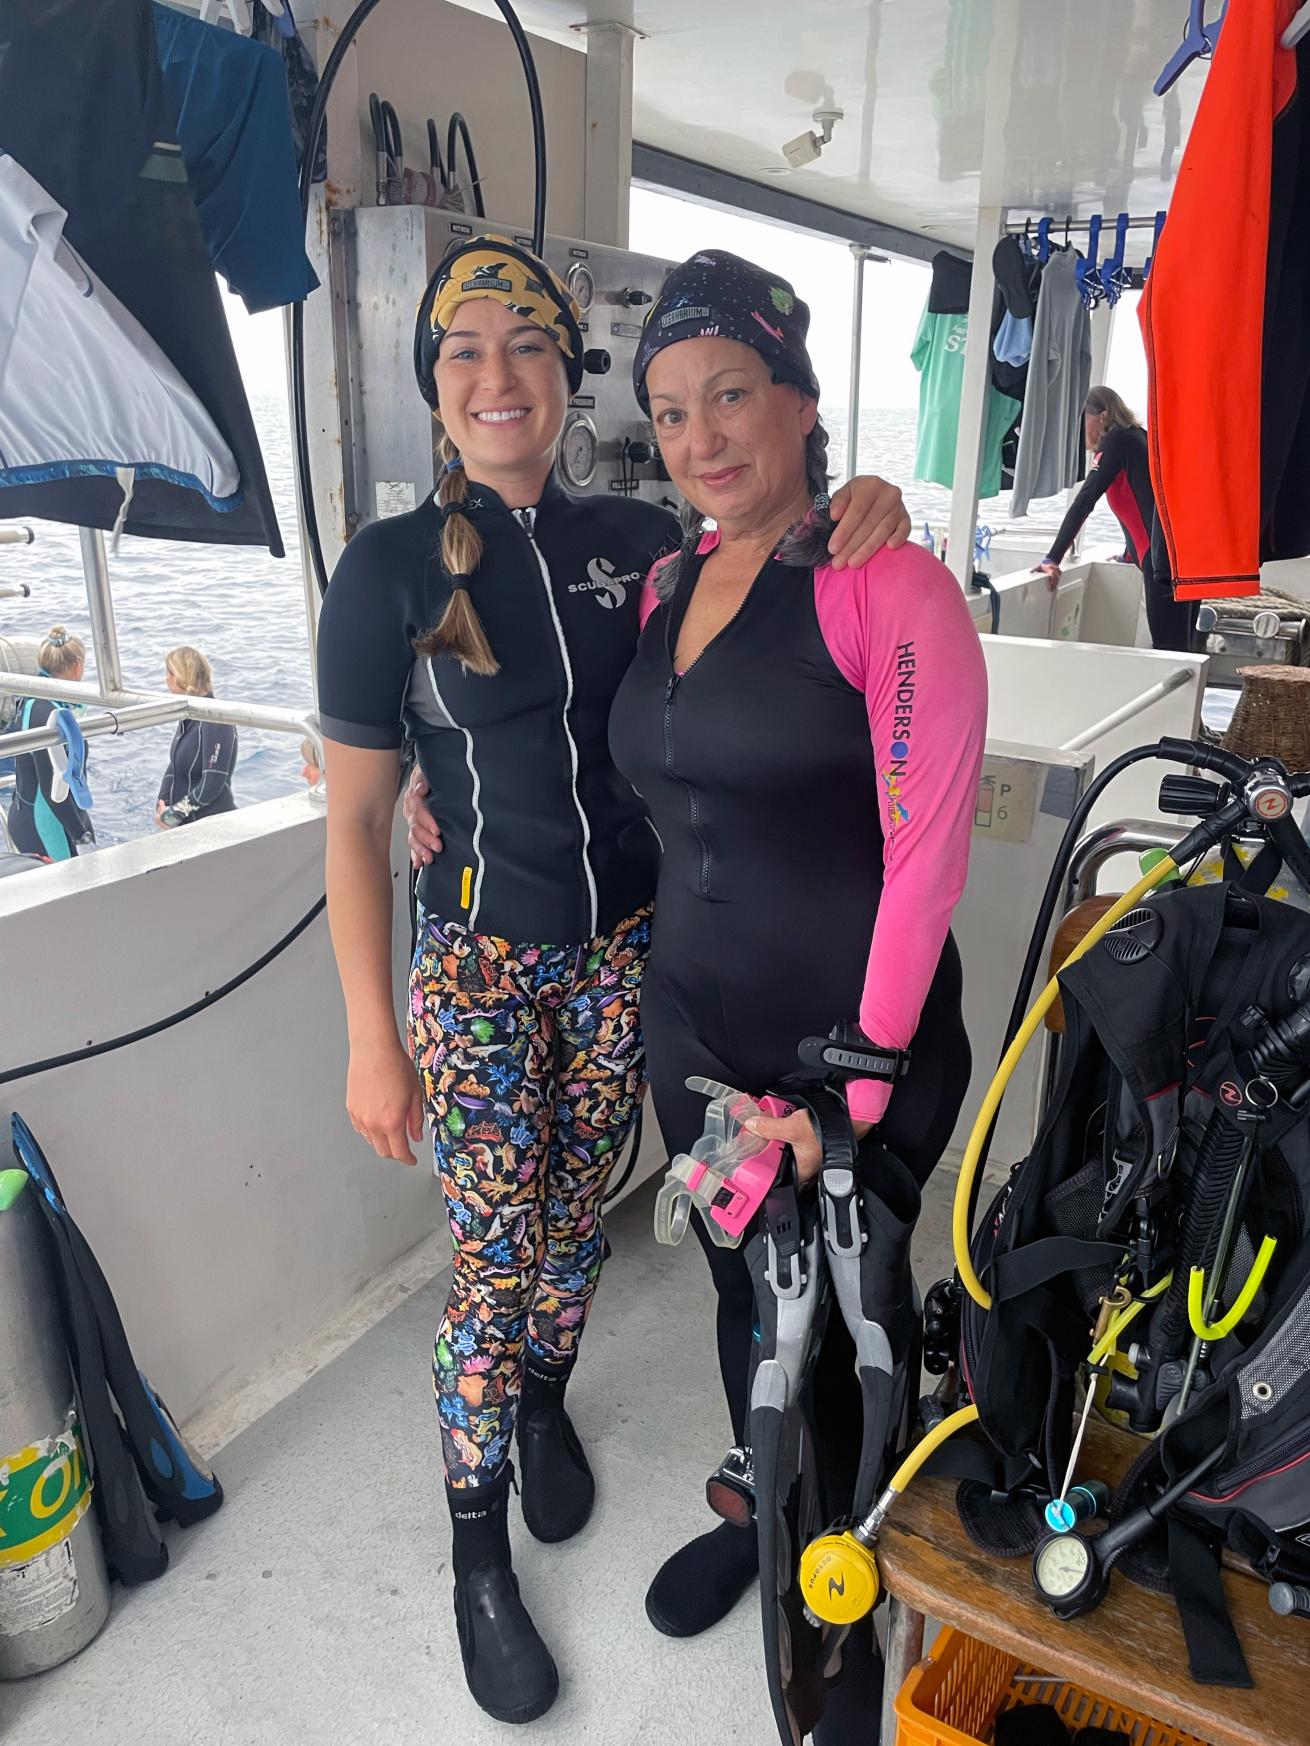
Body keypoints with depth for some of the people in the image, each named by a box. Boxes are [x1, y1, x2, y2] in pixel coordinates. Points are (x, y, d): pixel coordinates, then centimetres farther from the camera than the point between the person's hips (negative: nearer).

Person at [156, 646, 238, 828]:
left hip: (214, 822, -7)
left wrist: (174, 815, -15)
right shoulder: (187, 717, 9)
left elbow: (212, 785, -21)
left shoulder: (216, 721, -18)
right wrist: (162, 808, -4)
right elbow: (174, 767, 11)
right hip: (184, 823, 7)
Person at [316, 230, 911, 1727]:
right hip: (480, 960, -3)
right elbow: (354, 820, -8)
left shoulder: (638, 540, 0)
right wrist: (372, 1040, -10)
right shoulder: (389, 569, -9)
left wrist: (860, 519, -13)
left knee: (575, 1209, 18)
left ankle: (546, 1402, 48)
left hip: (624, 949, 3)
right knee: (493, 1250, 5)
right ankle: (476, 1551, 29)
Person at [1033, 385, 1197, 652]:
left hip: (1167, 557, -9)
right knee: (1179, 648, 9)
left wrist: (1053, 559, -12)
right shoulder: (1137, 437, 22)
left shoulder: (1115, 440, -4)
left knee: (1168, 650, -10)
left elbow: (1084, 500, -12)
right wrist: (1128, 553, 42)